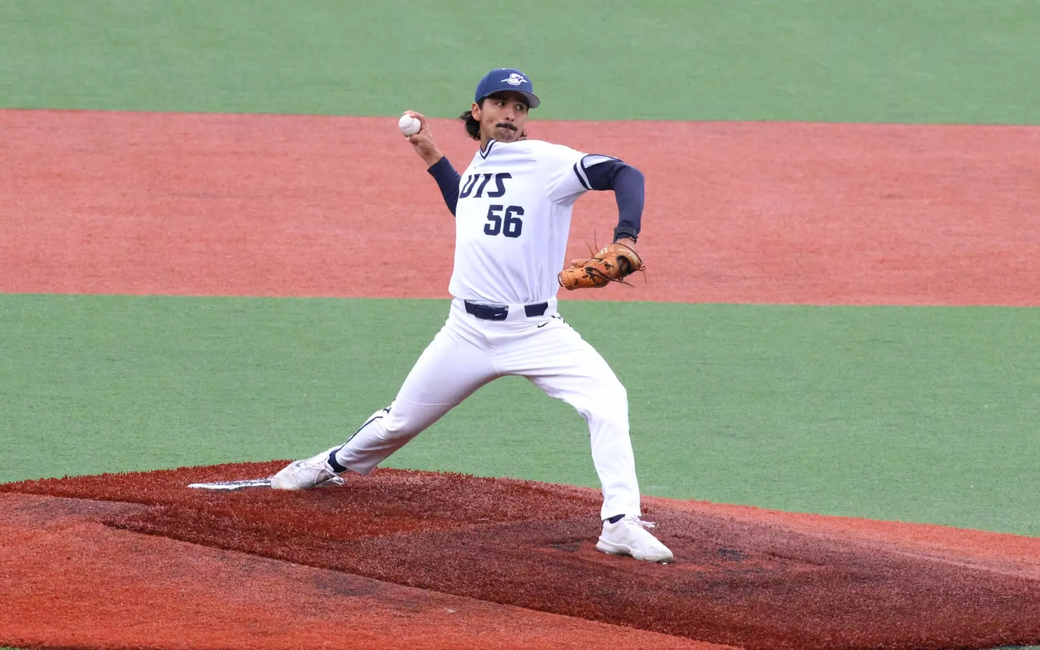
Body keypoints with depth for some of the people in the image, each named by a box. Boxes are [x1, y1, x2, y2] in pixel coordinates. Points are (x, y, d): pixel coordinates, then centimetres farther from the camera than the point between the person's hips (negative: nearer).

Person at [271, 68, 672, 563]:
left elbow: (624, 174, -17)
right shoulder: (478, 166, 12)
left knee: (606, 401, -27)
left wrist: (625, 239, -32)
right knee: (400, 422, 15)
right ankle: (335, 465, 45)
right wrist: (432, 158, 24)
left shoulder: (547, 162, -8)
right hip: (468, 331, 5)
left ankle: (621, 523, -25)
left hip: (536, 331, -5)